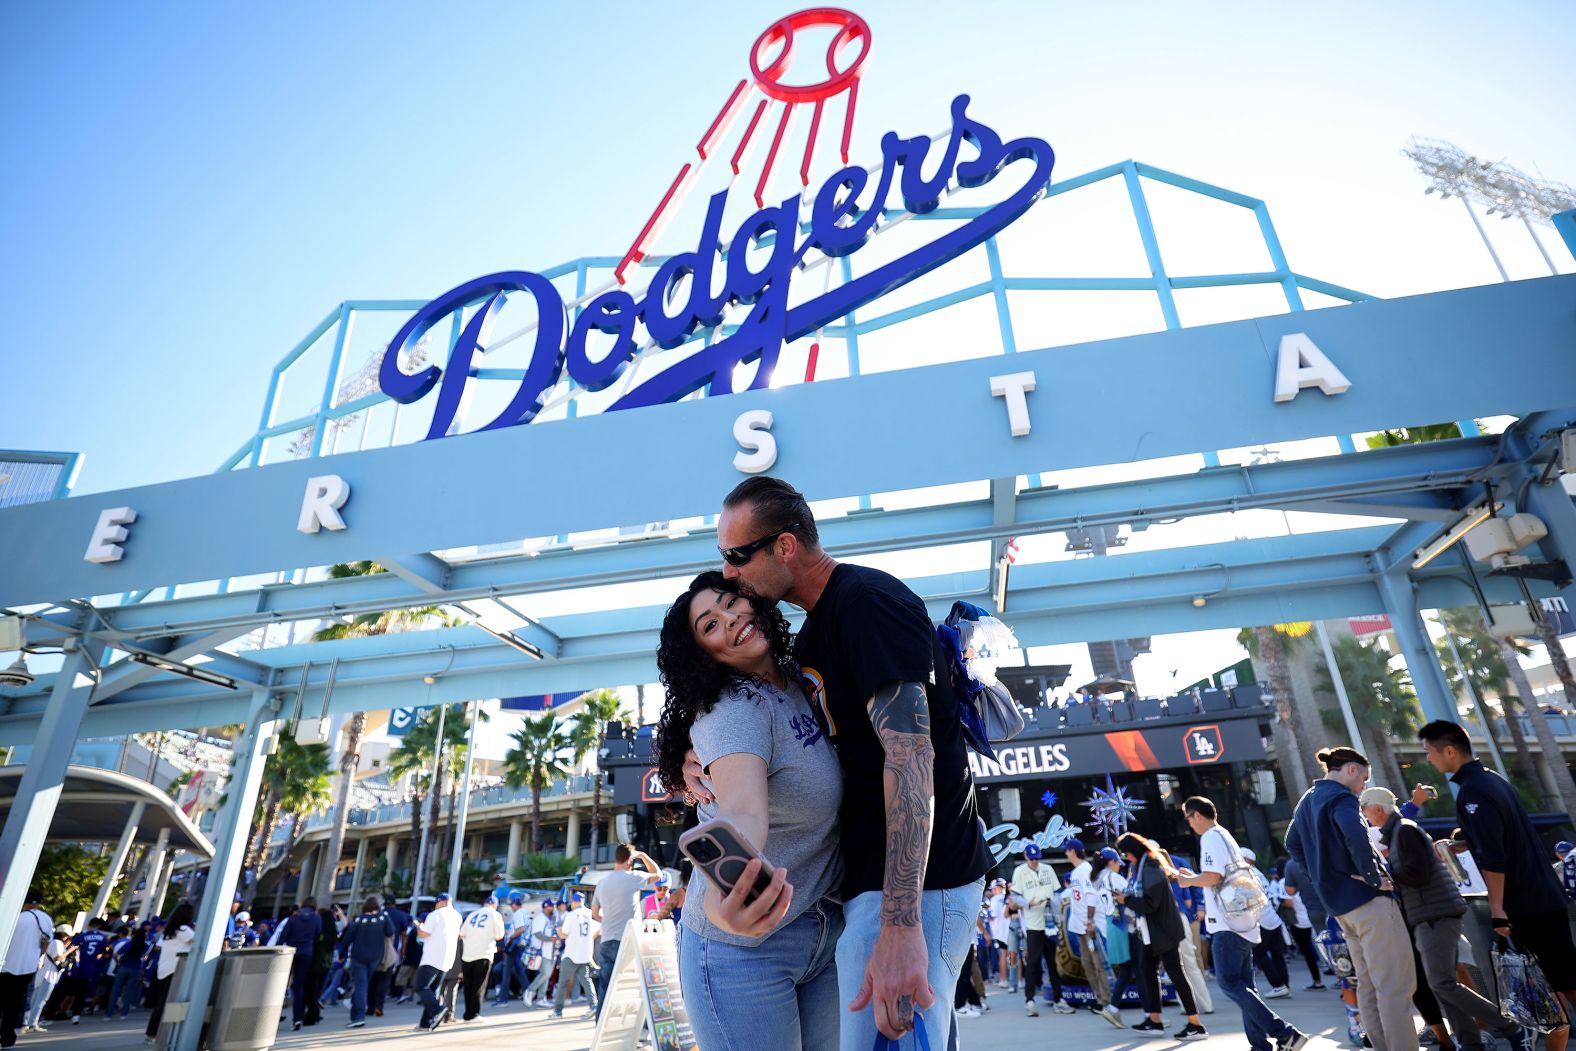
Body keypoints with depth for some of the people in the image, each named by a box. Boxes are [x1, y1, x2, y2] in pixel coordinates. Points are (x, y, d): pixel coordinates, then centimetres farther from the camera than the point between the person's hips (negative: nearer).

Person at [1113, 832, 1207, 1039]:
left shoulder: (1151, 868, -19)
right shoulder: (1141, 867, 11)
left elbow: (1150, 903, -22)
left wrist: (1126, 900, -11)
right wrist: (1126, 896, 0)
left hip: (1164, 929, -10)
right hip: (1153, 931, 10)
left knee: (1175, 973, -5)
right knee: (1146, 969, 12)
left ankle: (1196, 1025, 2)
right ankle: (1155, 1020, 19)